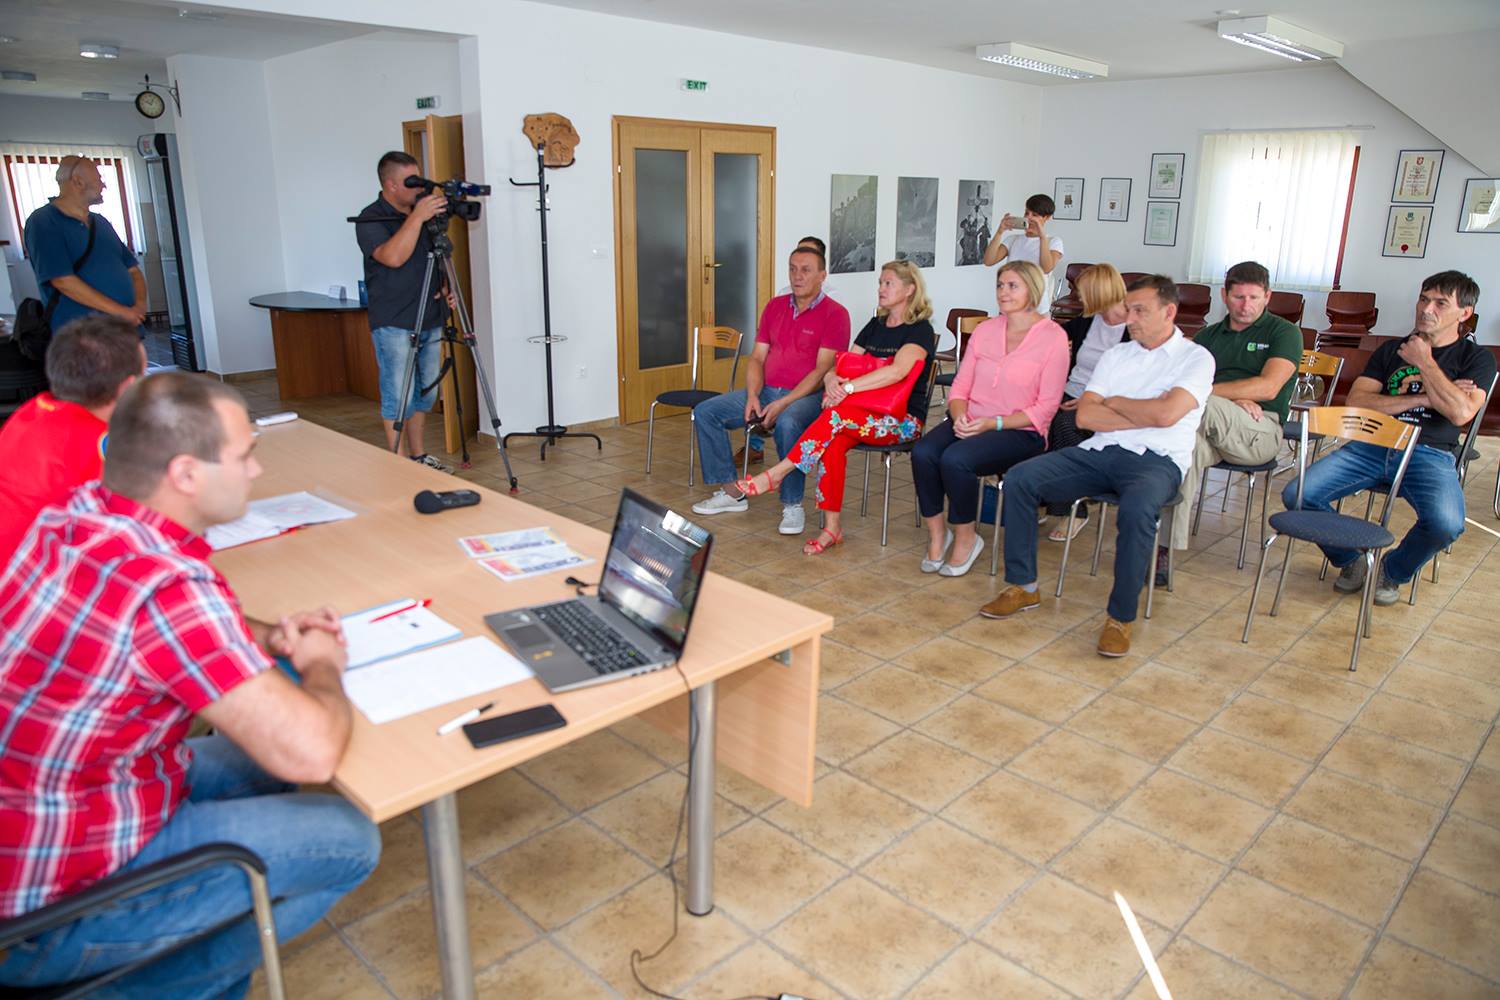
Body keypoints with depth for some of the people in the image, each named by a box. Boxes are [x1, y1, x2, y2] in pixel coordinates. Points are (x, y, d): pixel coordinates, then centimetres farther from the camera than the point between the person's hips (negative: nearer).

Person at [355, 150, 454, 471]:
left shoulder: (423, 209, 13)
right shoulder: (370, 219, -9)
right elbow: (393, 257, -27)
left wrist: (443, 288, 7)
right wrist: (417, 217, -27)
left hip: (430, 320, 7)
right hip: (394, 325, -7)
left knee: (426, 393, 11)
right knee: (399, 398, -6)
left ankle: (418, 457, 22)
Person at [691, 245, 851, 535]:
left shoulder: (835, 314, -7)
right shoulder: (774, 306, 13)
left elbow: (823, 370, -14)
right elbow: (756, 357, 11)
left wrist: (783, 404, -22)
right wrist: (753, 396, -8)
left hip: (807, 395, -7)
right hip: (765, 390, 7)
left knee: (787, 424, -40)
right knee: (705, 412, -8)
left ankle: (792, 505, -23)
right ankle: (732, 492, -1)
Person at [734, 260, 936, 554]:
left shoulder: (920, 330, -5)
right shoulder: (875, 326, 18)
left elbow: (897, 371, -23)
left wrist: (848, 387, -28)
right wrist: (832, 379, -13)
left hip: (903, 420, -5)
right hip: (866, 414, 5)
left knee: (838, 414, -31)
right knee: (834, 440, -28)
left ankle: (776, 474, -23)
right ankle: (832, 527, -26)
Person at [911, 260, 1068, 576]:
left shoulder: (1053, 337, -4)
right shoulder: (985, 330, 11)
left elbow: (1045, 408, -7)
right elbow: (961, 385, 12)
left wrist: (993, 423, -17)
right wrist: (959, 416, -11)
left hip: (1021, 432, -5)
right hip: (970, 423, 5)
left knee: (955, 459, -32)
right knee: (922, 452, -25)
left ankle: (965, 538, -8)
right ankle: (937, 533, -7)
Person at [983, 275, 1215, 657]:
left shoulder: (1196, 358, 3)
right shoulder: (1115, 355, 17)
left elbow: (1165, 414, -16)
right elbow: (1085, 416, 4)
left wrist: (1114, 402, 1)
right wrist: (1145, 416, -5)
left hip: (1157, 460, -5)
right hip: (1098, 452, 5)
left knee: (1136, 508, -39)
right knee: (1019, 479, -15)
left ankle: (1121, 617, -20)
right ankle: (1022, 587, -5)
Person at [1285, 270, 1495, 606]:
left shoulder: (1476, 358, 11)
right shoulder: (1391, 349, 20)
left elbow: (1460, 413, -9)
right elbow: (1356, 401, 4)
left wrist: (1424, 362, -1)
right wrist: (1422, 398, -3)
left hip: (1431, 455, -3)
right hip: (1371, 446, 3)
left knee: (1446, 524, -34)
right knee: (1297, 495, -20)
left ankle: (1394, 571, 1)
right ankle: (1350, 560, 6)